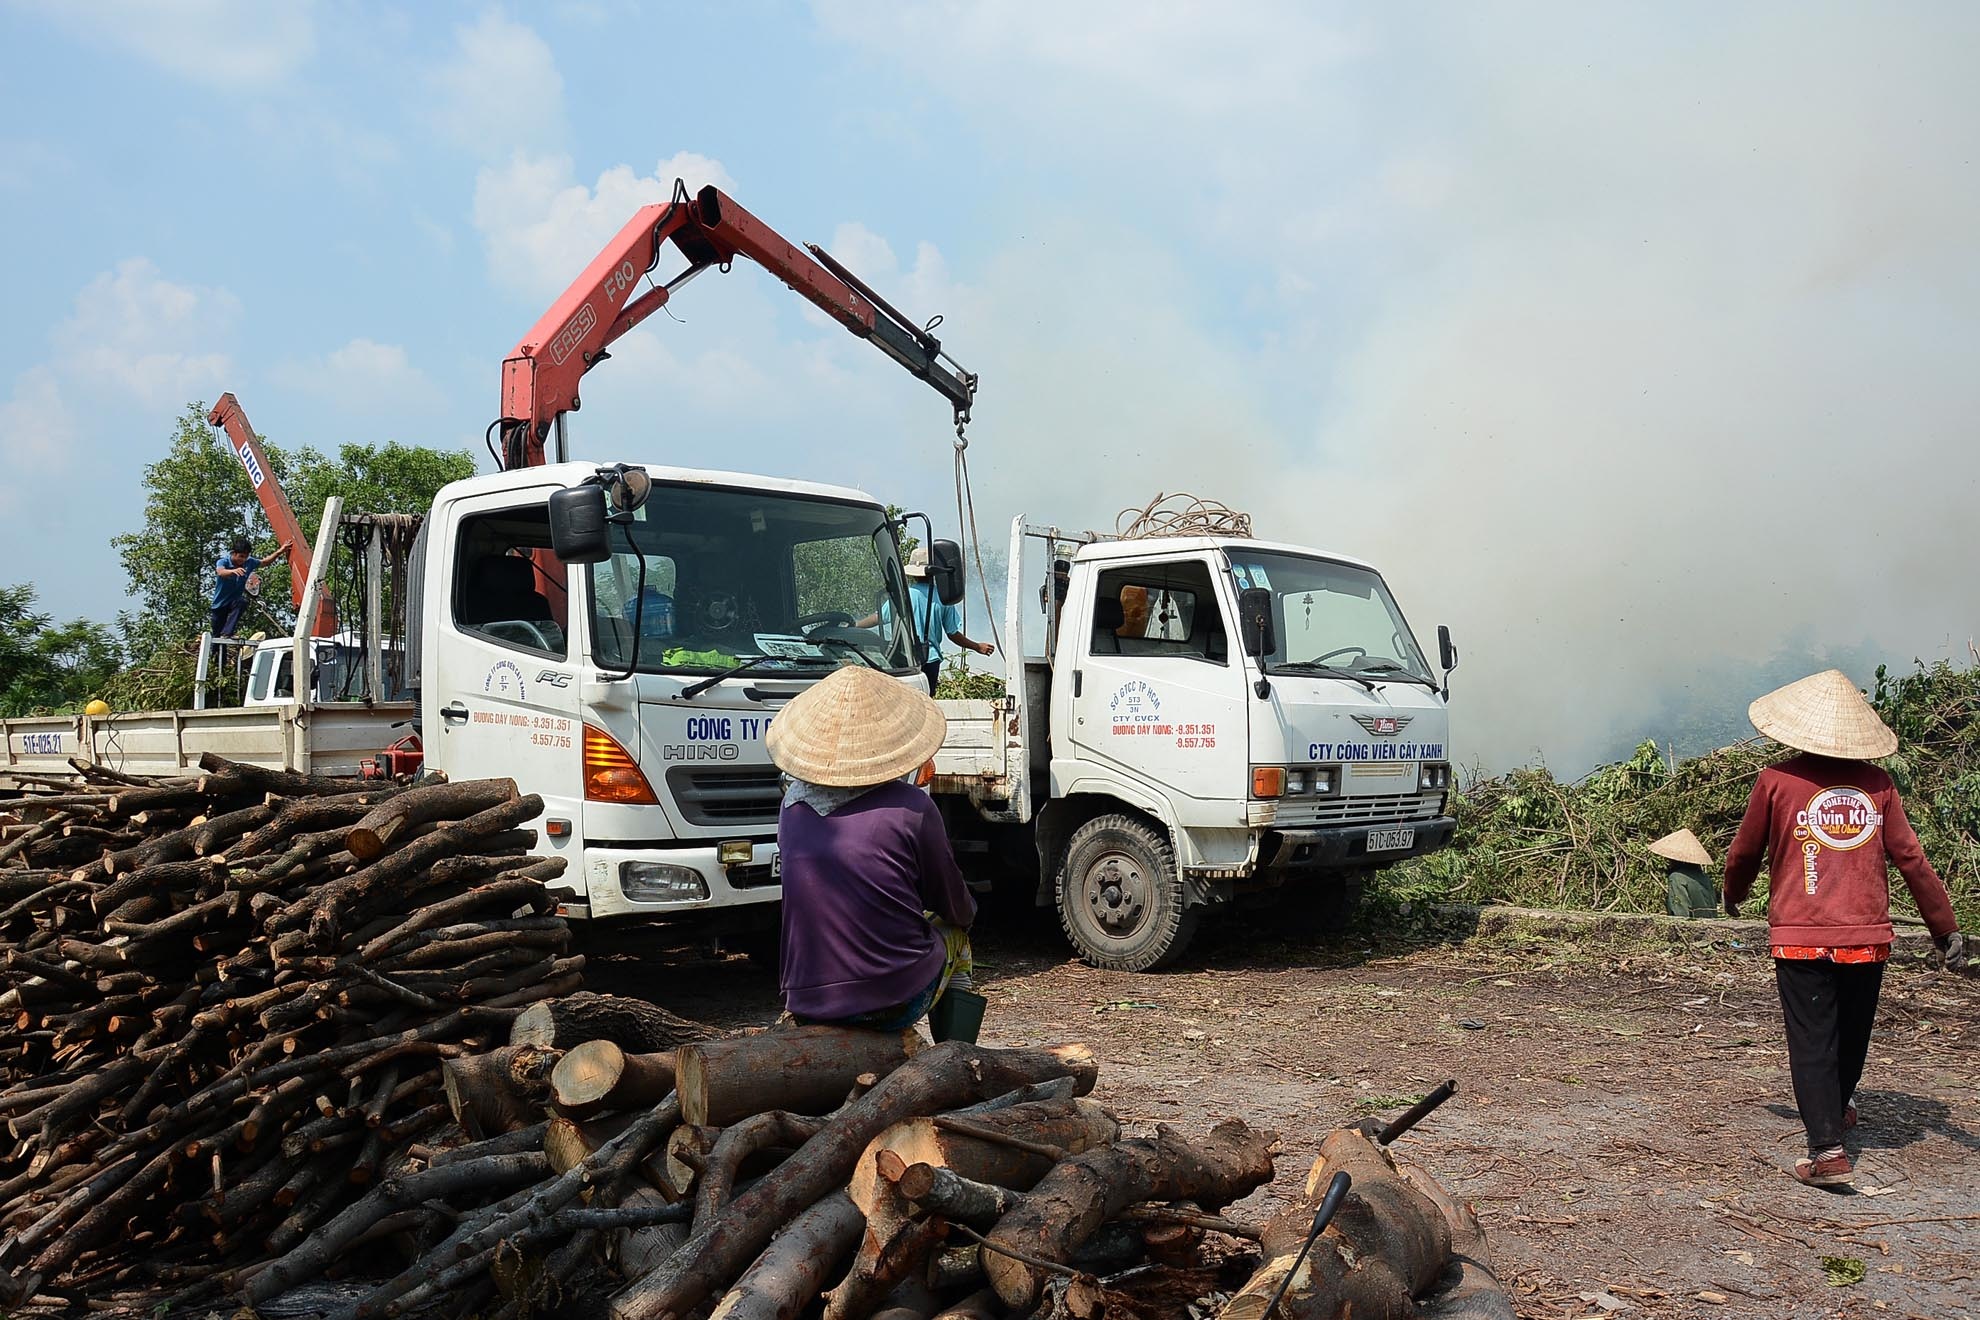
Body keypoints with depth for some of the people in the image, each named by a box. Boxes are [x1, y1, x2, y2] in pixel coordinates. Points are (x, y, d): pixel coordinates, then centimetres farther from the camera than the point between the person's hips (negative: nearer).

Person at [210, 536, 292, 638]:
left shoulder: (249, 562, -12)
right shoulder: (223, 561, -23)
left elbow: (264, 562, 4)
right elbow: (220, 572, -45)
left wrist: (280, 552, -11)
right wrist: (233, 571, -67)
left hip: (235, 600, 2)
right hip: (221, 602, -2)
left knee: (242, 602, -36)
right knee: (217, 633, 9)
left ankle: (226, 634, -33)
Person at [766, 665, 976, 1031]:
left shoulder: (792, 804, 1)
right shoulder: (910, 807, -13)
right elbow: (953, 904, 1)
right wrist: (969, 911, 26)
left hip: (807, 1001, 4)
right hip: (896, 1002, -4)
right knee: (954, 932, 27)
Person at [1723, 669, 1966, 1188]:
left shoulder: (1776, 781, -5)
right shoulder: (1877, 784, 1)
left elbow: (1744, 853, 5)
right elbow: (1911, 858, 1)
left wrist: (1734, 896, 25)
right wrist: (1945, 928, 8)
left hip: (1800, 937, -3)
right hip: (1868, 936, 3)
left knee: (1812, 1041, 0)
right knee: (1852, 1032, 22)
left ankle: (1827, 1149, -9)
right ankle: (1838, 1107, 45)